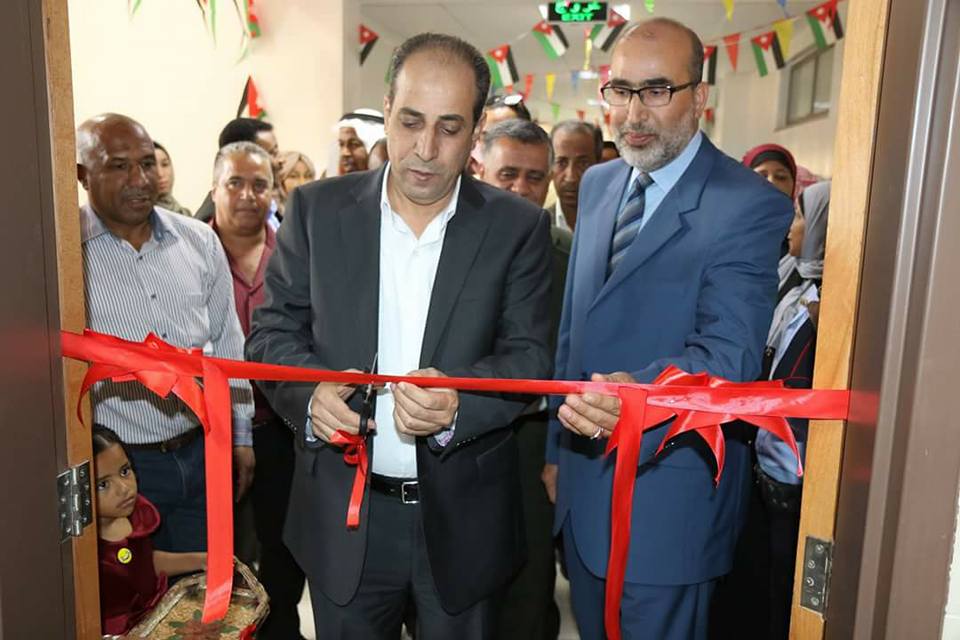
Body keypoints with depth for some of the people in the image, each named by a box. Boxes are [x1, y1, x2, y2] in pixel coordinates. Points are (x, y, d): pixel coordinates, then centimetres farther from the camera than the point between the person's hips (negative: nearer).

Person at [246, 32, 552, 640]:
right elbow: (273, 329, 2)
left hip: (463, 520, 0)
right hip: (344, 516, 1)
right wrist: (309, 393, -18)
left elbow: (529, 356, -6)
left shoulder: (519, 227, -5)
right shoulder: (317, 209, -2)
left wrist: (459, 406, -26)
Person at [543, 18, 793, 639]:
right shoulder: (597, 184, 6)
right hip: (581, 482, 7)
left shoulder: (750, 206, -15)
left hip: (664, 495, -6)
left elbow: (729, 351, -24)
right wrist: (556, 448, 13)